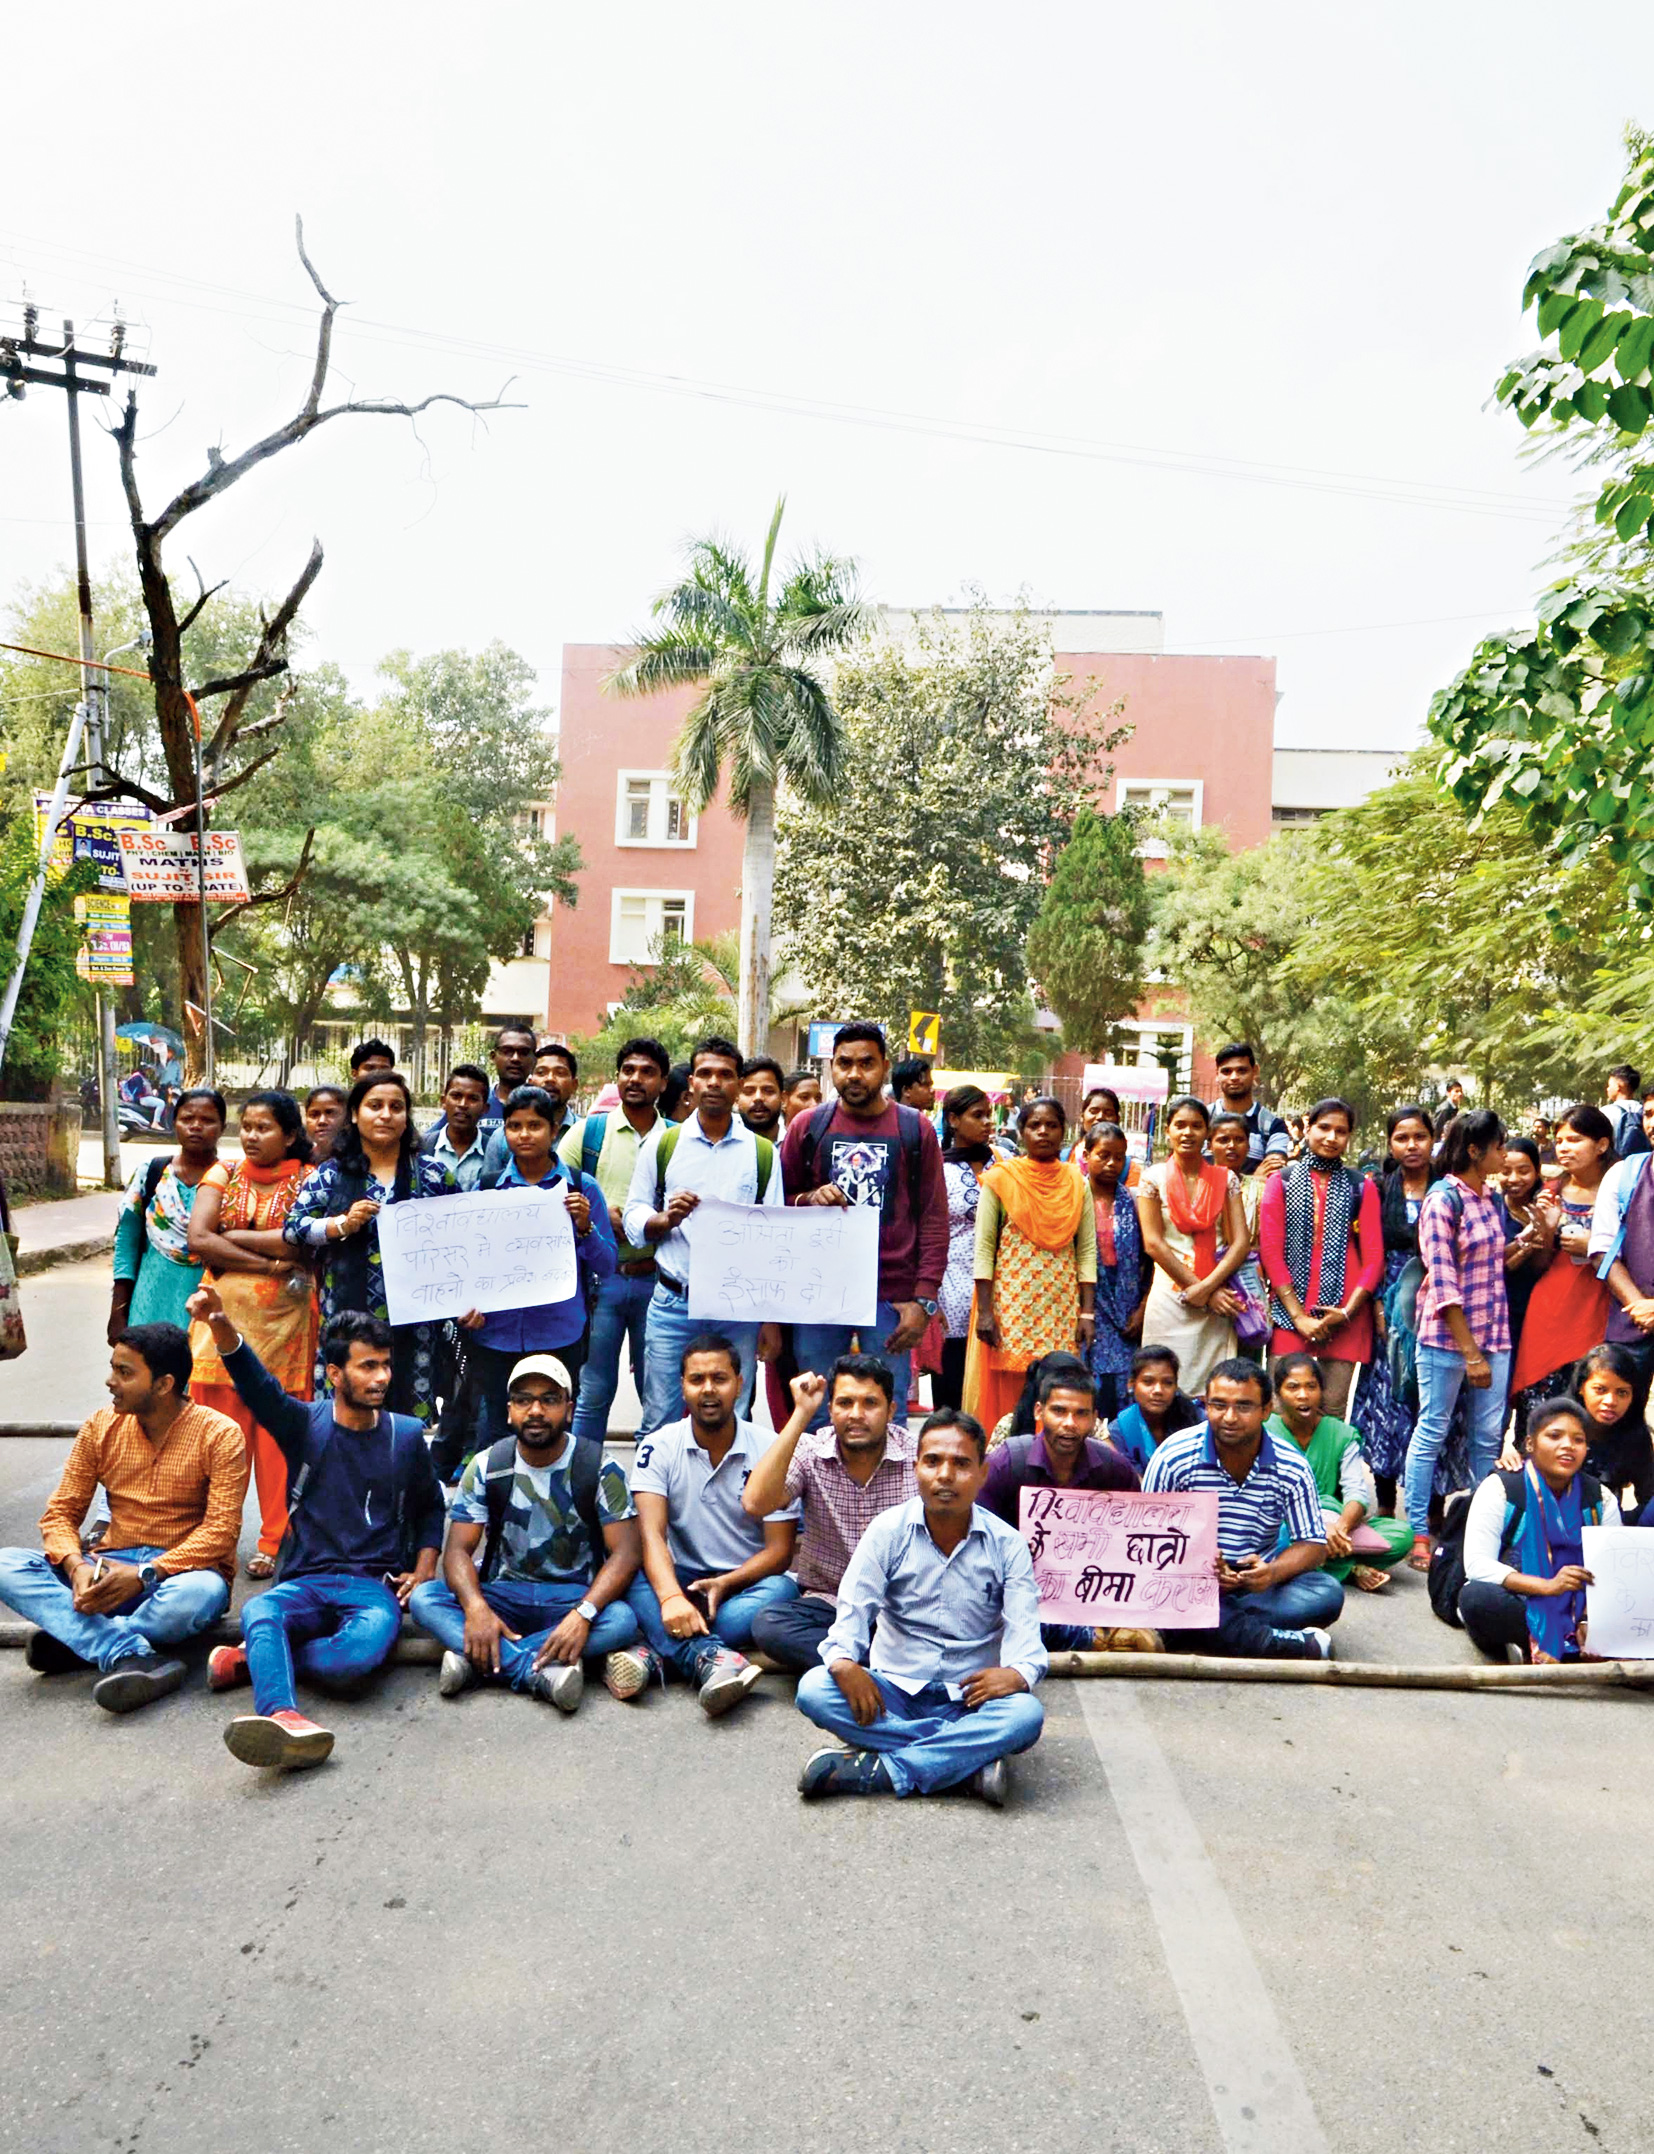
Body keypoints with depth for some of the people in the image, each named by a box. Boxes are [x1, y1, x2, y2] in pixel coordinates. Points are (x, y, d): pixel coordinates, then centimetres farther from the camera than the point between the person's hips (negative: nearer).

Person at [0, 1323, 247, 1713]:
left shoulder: (219, 1435, -9)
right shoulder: (100, 1428, 5)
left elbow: (221, 1530, -15)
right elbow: (60, 1512, 3)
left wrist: (146, 1574, -26)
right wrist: (77, 1566, -18)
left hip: (182, 1570, -4)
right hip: (113, 1568, 5)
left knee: (198, 1593, -40)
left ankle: (76, 1639, -20)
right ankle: (131, 1654, -35)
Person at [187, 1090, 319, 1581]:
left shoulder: (308, 1181, 4)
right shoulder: (223, 1175, 11)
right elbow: (199, 1240, -4)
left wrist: (233, 1236, -8)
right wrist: (267, 1262, -10)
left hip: (284, 1320, -2)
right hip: (224, 1316, 2)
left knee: (279, 1432, 1)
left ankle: (275, 1543, 12)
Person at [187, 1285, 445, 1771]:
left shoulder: (406, 1435, 10)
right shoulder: (306, 1424, 5)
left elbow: (430, 1506, 26)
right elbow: (257, 1384, -15)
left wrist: (424, 1567, 9)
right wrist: (221, 1327, -34)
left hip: (376, 1586, 0)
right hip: (305, 1582, 0)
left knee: (358, 1659, -34)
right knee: (259, 1610, -36)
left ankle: (255, 1660, -12)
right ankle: (282, 1714, -56)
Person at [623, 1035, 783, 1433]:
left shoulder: (763, 1153, 7)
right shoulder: (661, 1144, 8)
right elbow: (633, 1218, 9)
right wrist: (666, 1218, -13)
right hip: (673, 1303, 0)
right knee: (659, 1422, 2)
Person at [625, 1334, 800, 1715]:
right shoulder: (658, 1447, -4)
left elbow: (780, 1550, -7)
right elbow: (652, 1534, -17)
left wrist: (725, 1583, -24)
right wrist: (671, 1597, -36)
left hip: (745, 1583, 0)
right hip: (682, 1581, 1)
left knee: (782, 1590, -32)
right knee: (636, 1580, -30)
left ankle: (658, 1655, -39)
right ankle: (712, 1658, -50)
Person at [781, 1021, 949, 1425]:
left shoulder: (914, 1129, 4)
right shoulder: (807, 1127, 8)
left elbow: (934, 1219, 2)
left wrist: (924, 1299, -5)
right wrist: (808, 1199, -9)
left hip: (891, 1297, -1)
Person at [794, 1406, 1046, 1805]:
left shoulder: (1006, 1544, -2)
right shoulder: (888, 1530, -1)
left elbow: (1023, 1626, -10)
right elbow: (854, 1607, -7)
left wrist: (1018, 1672, -33)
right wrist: (844, 1662, -28)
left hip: (969, 1699, -1)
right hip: (893, 1689, 1)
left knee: (1026, 1715, -33)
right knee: (814, 1690, -28)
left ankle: (876, 1770, -29)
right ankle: (971, 1760, -28)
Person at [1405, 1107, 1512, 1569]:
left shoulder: (1490, 1198, 12)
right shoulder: (1443, 1200, -11)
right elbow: (1443, 1282, -16)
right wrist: (1470, 1352, -18)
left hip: (1493, 1333, 7)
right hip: (1447, 1335, -7)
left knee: (1489, 1436, 8)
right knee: (1433, 1431, 2)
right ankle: (1418, 1534, 10)